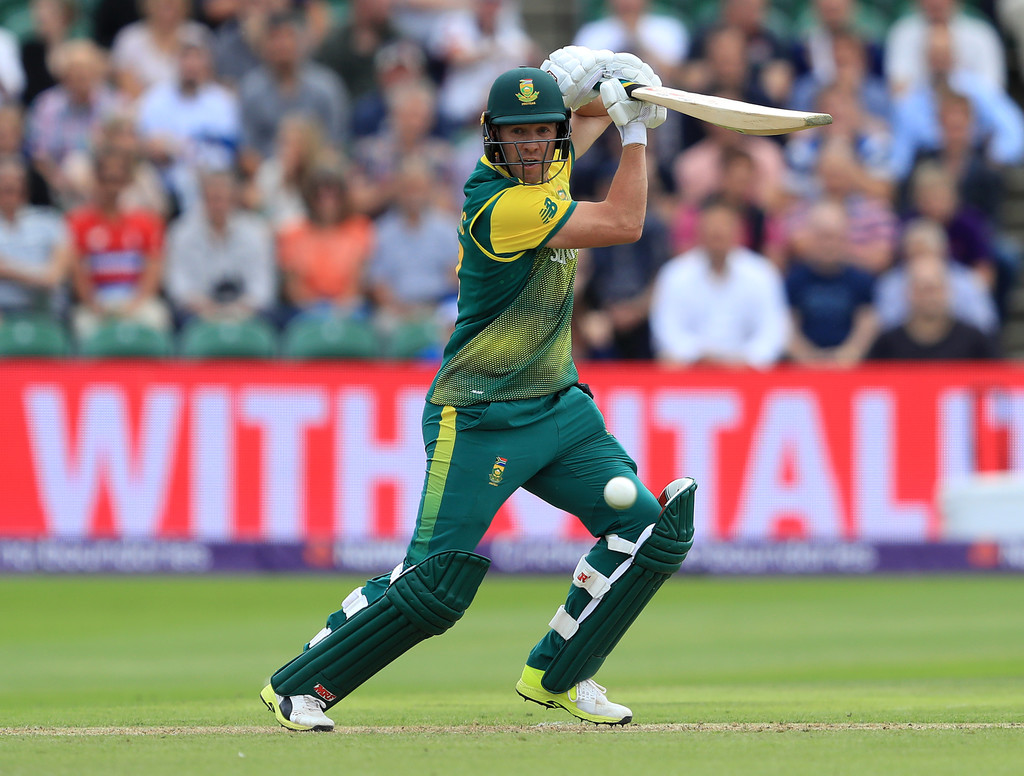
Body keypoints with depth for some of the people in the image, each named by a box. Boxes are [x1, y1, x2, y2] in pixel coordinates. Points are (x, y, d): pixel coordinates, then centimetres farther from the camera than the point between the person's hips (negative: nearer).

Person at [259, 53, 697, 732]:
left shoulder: (549, 166, 4)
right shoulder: (501, 204, -22)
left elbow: (588, 120, 27)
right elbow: (623, 224, -21)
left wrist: (610, 92, 4)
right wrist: (635, 128, -12)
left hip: (558, 408, 8)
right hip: (479, 422, -8)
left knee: (652, 528, -3)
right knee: (436, 584, -12)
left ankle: (557, 676, 12)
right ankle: (297, 687, 3)